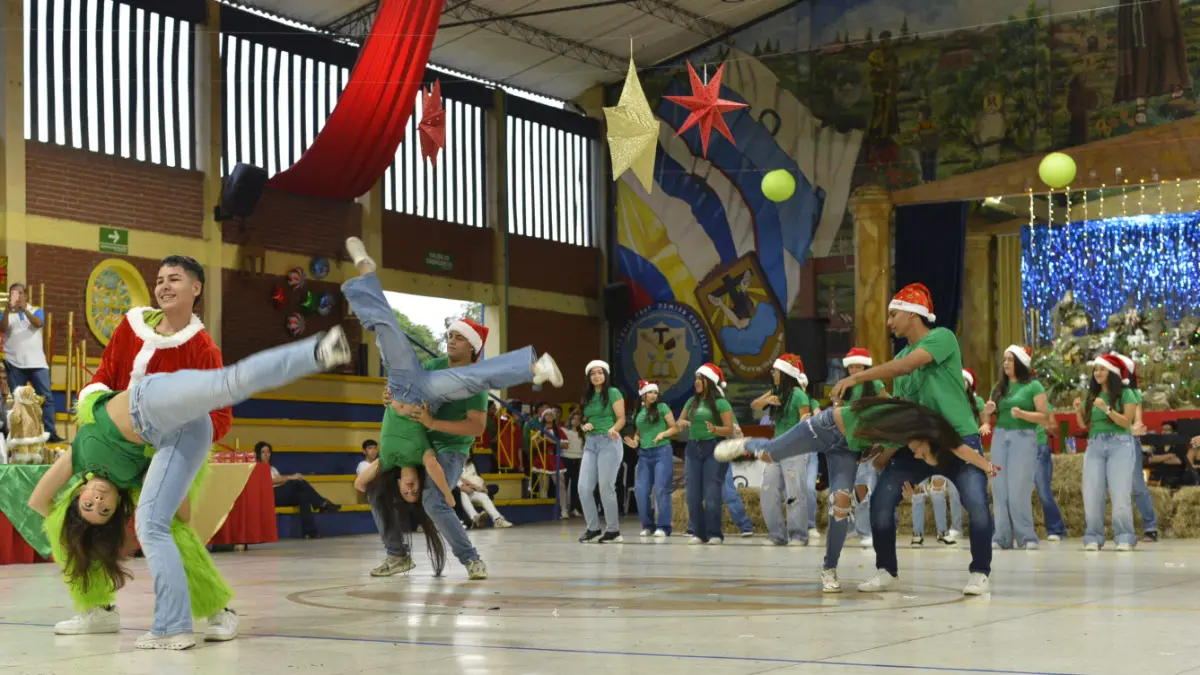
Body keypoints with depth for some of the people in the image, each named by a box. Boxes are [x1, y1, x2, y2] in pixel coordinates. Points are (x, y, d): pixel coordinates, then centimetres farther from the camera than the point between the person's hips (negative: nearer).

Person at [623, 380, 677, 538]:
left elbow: (675, 428, 0)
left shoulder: (662, 407, 1)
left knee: (661, 489, -9)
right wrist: (635, 442, 2)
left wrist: (663, 434, -17)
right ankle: (648, 525, 9)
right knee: (640, 490, -2)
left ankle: (663, 527, -4)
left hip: (662, 452, -5)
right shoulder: (638, 412, 13)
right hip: (644, 454, 5)